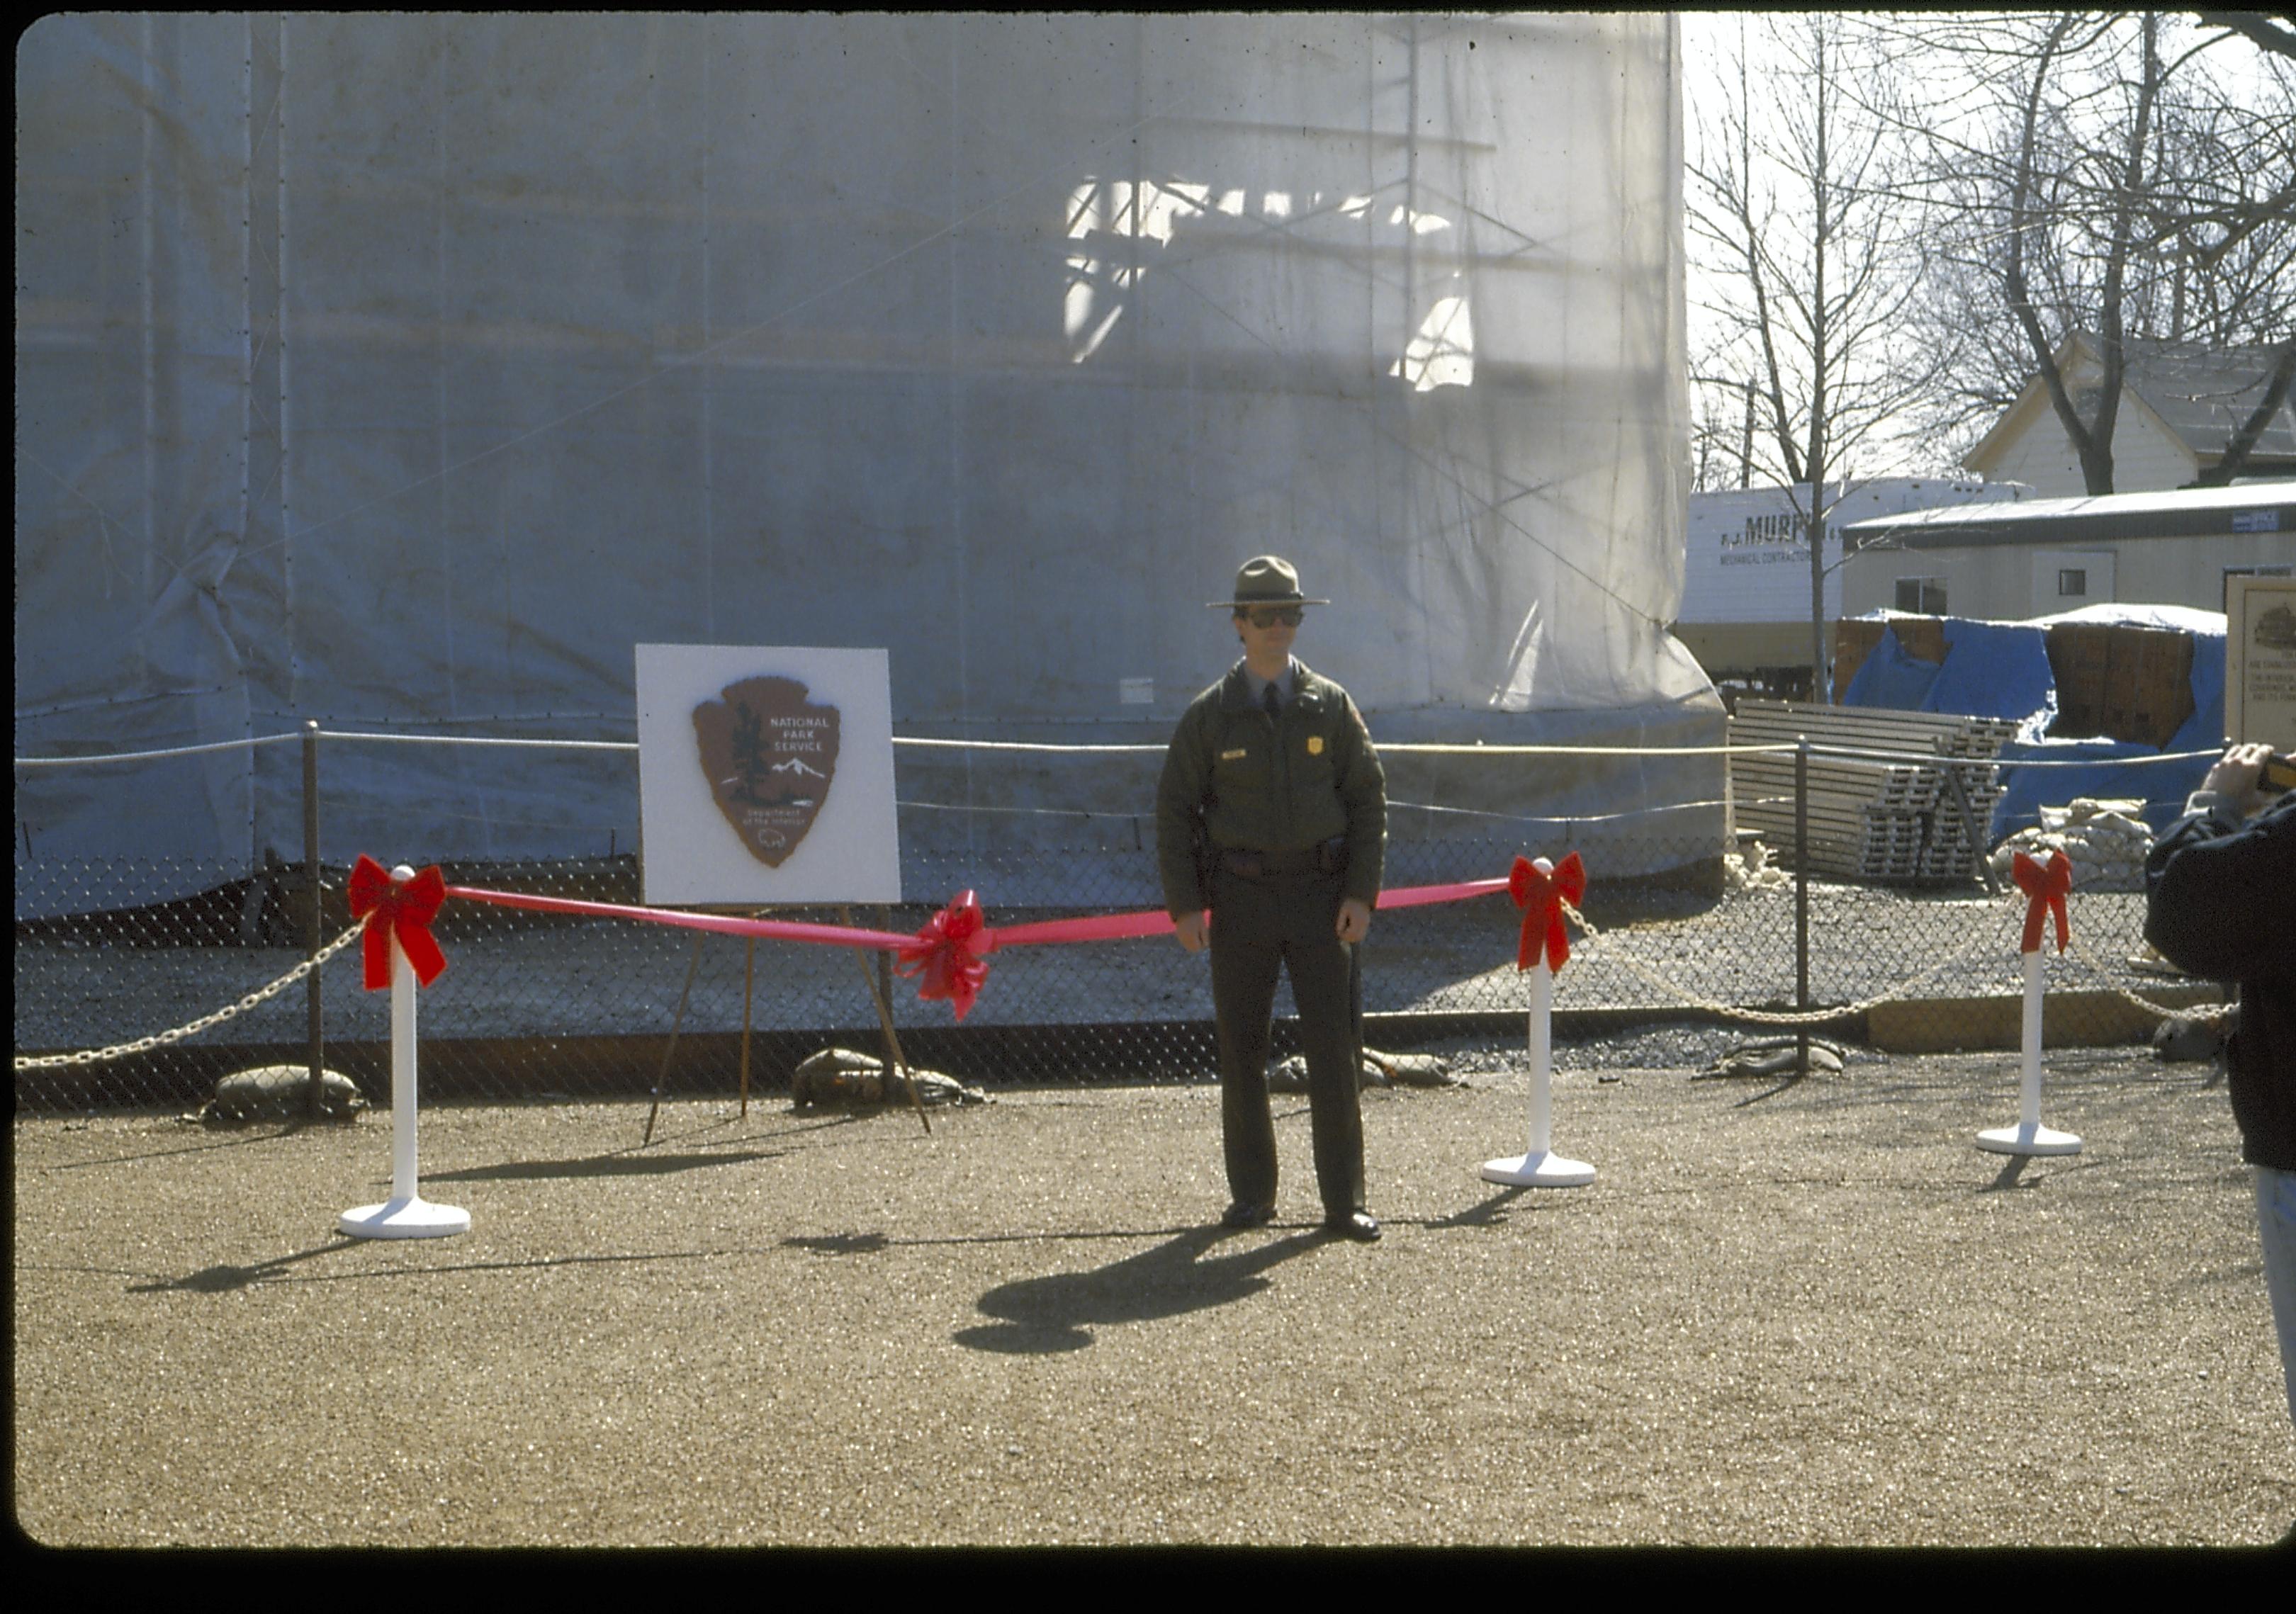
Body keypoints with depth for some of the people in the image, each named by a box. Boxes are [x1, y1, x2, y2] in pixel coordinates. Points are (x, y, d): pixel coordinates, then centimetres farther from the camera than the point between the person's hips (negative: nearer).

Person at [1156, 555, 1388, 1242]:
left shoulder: (1330, 706, 4)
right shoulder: (1209, 715, 2)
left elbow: (1368, 798, 5)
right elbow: (1174, 811, 4)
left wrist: (1361, 894, -4)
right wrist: (1184, 904, -5)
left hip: (1320, 897, 0)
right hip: (1241, 900, 0)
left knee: (1334, 1046, -4)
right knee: (1241, 1050, 4)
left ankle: (1344, 1202, 1)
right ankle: (1251, 1195, 15)